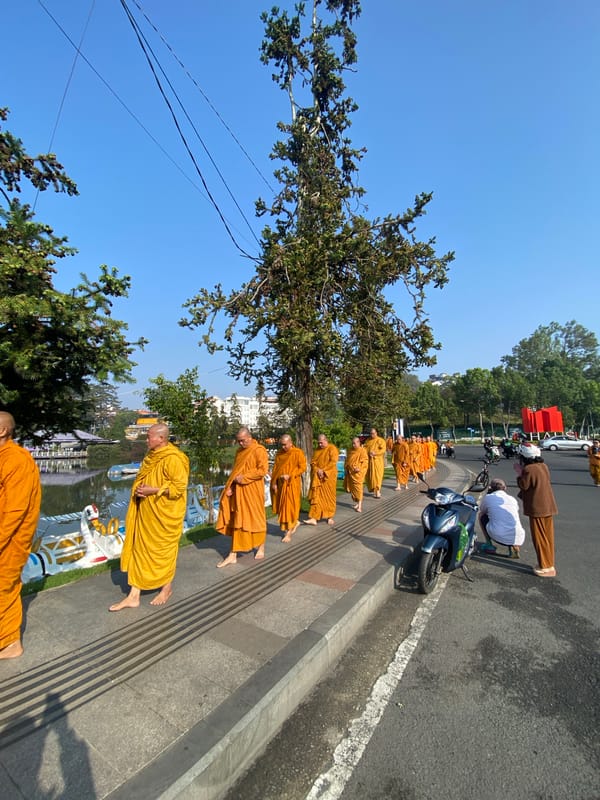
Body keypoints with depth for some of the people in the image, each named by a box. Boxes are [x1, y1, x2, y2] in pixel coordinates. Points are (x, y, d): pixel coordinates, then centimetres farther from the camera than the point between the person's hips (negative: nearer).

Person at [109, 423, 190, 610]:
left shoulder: (173, 459, -21)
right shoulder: (152, 456, 6)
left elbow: (179, 487, -22)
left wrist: (153, 491, -23)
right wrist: (140, 489, -1)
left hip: (164, 515, -8)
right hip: (146, 512, 8)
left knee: (163, 550, 9)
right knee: (139, 549, 11)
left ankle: (167, 588, 32)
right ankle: (134, 596, 22)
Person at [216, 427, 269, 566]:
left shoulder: (259, 450, -10)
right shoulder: (239, 451, 11)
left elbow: (263, 470, -18)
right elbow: (235, 471, 15)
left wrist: (244, 477, -18)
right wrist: (231, 487, 0)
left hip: (253, 491, -6)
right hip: (239, 491, 6)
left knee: (256, 517, 8)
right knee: (238, 520, 7)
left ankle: (261, 547, 28)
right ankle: (233, 554, 12)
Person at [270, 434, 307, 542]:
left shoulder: (298, 453, -8)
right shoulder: (279, 453, 6)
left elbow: (303, 468, -10)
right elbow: (275, 468, 8)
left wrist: (289, 475, -20)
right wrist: (274, 483, 1)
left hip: (292, 484, -5)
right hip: (280, 484, 5)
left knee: (290, 506, -1)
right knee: (281, 506, 11)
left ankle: (288, 533, 8)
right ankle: (295, 522, 34)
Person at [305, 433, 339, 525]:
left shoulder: (332, 448, -6)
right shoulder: (317, 450, 11)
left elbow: (333, 462, -15)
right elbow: (313, 462, 7)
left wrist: (323, 471, -18)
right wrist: (318, 470, -11)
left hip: (329, 476, -4)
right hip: (317, 477, 4)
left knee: (329, 496, 6)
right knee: (315, 496, -1)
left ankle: (330, 517, 20)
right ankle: (314, 518, -2)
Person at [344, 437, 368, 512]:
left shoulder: (362, 451, -7)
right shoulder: (351, 451, 13)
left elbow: (365, 461, -12)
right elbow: (347, 460, 21)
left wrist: (359, 468, -22)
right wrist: (346, 468, 9)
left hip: (358, 473, -7)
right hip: (350, 472, 7)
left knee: (358, 488, -9)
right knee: (352, 488, 11)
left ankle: (359, 505, -7)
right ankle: (356, 502, 25)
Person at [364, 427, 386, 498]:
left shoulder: (381, 440, -1)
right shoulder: (368, 440, 12)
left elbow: (383, 450, -11)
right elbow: (365, 448, 7)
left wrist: (375, 453, -22)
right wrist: (368, 453, -13)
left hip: (377, 460, -4)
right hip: (369, 460, 4)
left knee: (377, 476, -6)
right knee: (369, 475, 7)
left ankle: (377, 491, -4)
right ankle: (372, 488, 26)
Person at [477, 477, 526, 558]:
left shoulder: (488, 497, 7)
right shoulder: (513, 499, 17)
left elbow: (482, 512, 26)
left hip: (499, 537, -4)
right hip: (518, 538, 4)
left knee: (482, 516, 21)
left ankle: (489, 545, 20)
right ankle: (514, 546, 11)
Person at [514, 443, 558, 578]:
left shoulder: (529, 469, -20)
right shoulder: (543, 466, 7)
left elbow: (523, 485, -14)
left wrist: (519, 473, -4)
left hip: (537, 508, -9)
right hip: (548, 506, 9)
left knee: (540, 538, 2)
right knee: (547, 536, 17)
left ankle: (545, 567, 10)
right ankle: (549, 564, 27)